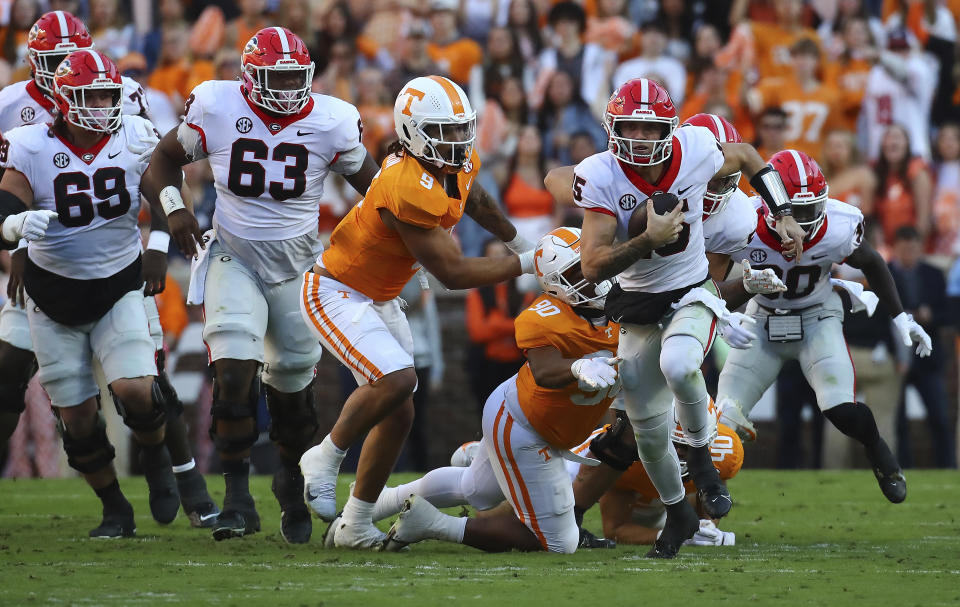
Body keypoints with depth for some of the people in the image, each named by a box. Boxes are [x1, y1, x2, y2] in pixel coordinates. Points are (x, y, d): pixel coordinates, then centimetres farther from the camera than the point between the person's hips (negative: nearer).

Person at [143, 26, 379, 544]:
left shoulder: (329, 123, -10)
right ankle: (237, 497, -15)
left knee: (293, 385, 9)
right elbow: (165, 159, 5)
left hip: (297, 264, 1)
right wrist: (172, 208, -14)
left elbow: (373, 186, 4)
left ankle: (292, 481, 34)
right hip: (234, 258, -1)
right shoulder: (216, 110, -11)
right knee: (234, 373, -19)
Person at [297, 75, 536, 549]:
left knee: (398, 414, 8)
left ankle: (354, 526, 19)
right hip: (336, 294, -10)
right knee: (396, 379, -29)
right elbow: (453, 273, -28)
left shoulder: (461, 166, -4)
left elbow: (476, 201, 24)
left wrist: (519, 243, 32)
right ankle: (325, 459, -6)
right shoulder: (408, 187, -33)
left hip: (378, 299, 10)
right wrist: (528, 265, -22)